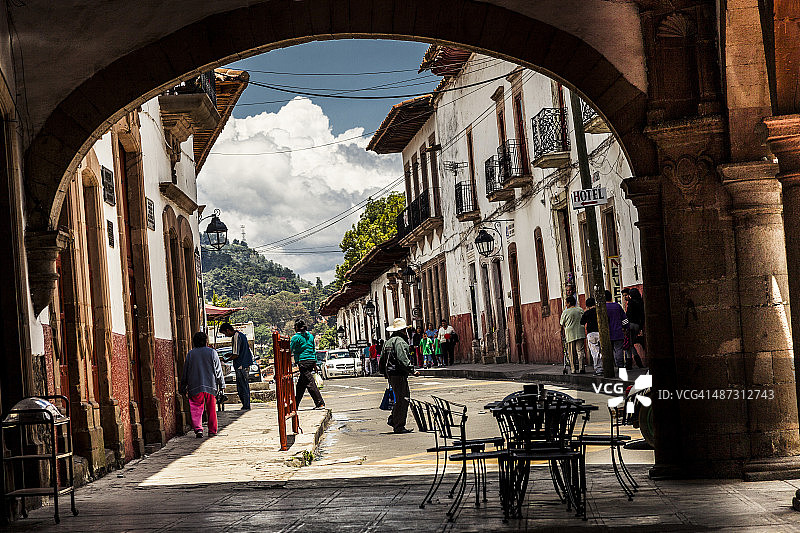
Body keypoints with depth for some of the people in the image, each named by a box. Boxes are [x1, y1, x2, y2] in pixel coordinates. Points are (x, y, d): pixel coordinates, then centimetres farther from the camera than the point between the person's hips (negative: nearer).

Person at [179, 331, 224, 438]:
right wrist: (221, 385, 12)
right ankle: (212, 431, 12)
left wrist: (183, 388, 17)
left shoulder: (190, 354, 4)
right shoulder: (212, 352, 2)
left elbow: (185, 372, 9)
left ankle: (198, 429, -14)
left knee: (196, 410, 2)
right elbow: (218, 371, 4)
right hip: (211, 386, 0)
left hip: (195, 388, 0)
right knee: (211, 410, 10)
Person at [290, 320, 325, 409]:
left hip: (303, 361, -7)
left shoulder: (296, 337, -5)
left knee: (310, 383, -9)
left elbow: (289, 350, -2)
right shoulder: (310, 336, 14)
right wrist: (315, 363, 21)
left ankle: (320, 403, -15)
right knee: (300, 384, 15)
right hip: (311, 360, 7)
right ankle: (295, 404, 21)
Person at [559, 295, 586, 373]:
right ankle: (581, 368, -7)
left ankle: (574, 369, 3)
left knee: (572, 353, 3)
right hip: (580, 333, 3)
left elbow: (562, 324, 6)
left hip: (570, 334, -2)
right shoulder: (580, 310, 6)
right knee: (580, 351, 2)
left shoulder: (565, 312, -3)